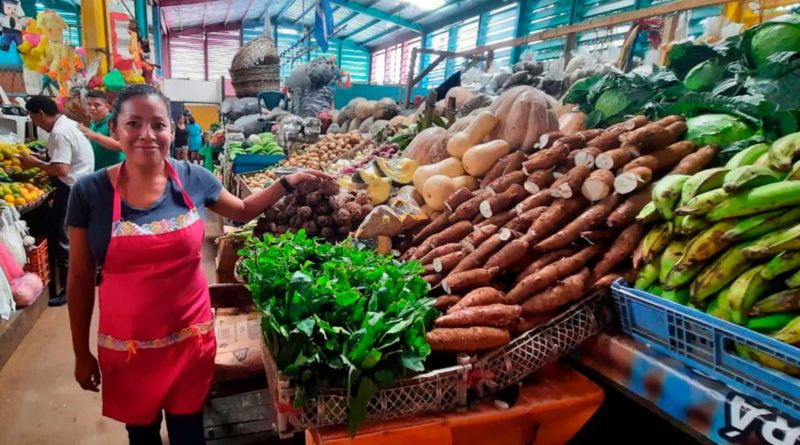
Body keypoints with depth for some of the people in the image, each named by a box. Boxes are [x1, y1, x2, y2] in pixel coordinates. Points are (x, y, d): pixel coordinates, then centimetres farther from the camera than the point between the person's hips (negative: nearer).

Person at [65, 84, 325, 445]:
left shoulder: (193, 178, -8)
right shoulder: (90, 192, -11)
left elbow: (243, 211, 11)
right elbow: (80, 278, -2)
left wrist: (288, 183, -1)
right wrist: (81, 353, 3)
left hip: (190, 337, 1)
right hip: (126, 346, 0)